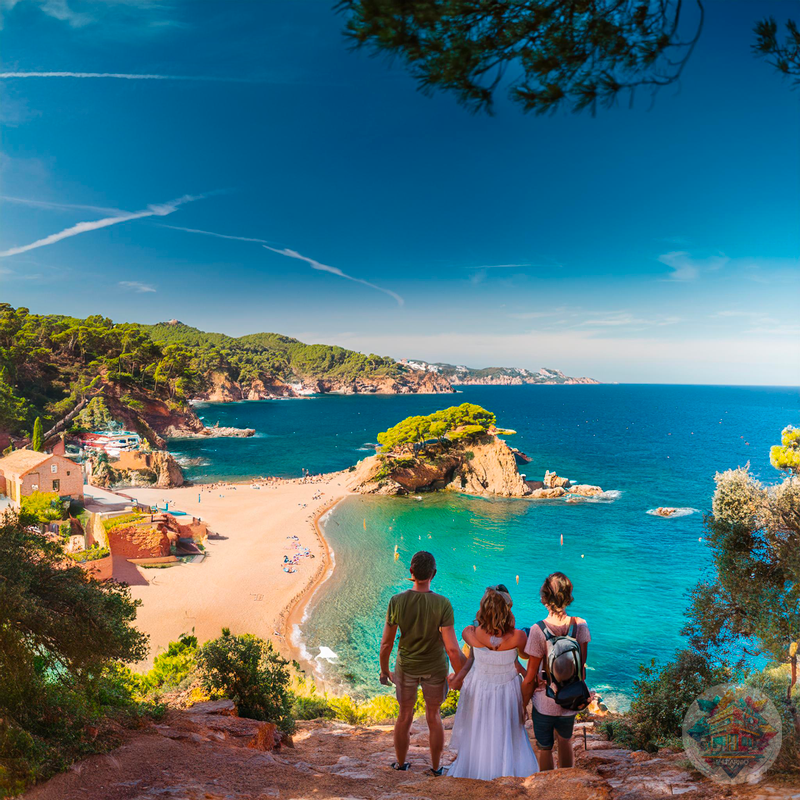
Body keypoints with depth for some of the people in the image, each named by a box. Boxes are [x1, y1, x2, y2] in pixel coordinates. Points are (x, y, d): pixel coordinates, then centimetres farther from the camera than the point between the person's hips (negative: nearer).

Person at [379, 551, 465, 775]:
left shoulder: (397, 601, -19)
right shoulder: (442, 604, -24)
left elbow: (386, 643, -9)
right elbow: (452, 649, -22)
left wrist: (384, 670, 7)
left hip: (406, 667, 1)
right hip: (435, 668, -1)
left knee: (405, 715, 20)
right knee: (434, 717, 19)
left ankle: (401, 763, 39)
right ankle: (435, 767, 35)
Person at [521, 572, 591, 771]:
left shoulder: (538, 630, -25)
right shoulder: (580, 625, -15)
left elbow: (530, 678, -17)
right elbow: (582, 665, -2)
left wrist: (523, 704, -1)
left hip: (544, 704, -4)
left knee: (545, 749, 20)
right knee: (565, 741, 30)